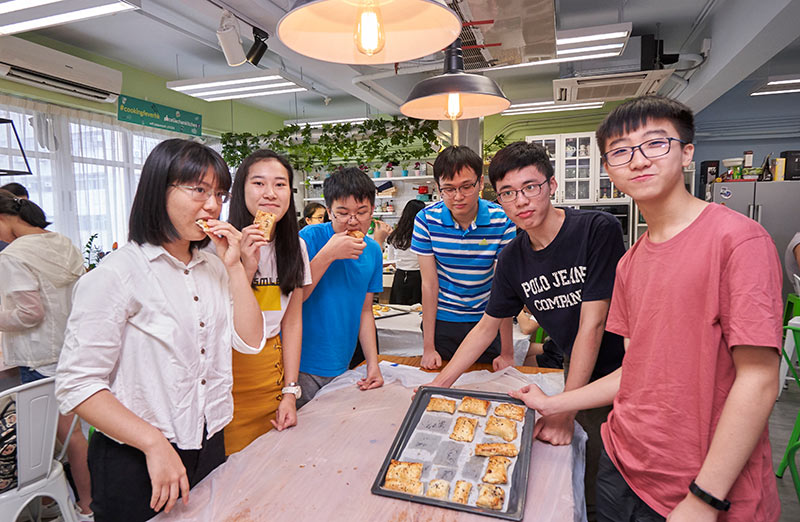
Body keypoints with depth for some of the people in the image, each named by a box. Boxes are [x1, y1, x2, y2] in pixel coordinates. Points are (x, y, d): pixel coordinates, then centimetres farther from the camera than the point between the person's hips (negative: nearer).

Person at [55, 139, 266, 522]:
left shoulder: (212, 267, 3)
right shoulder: (117, 274, -16)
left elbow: (250, 341, -2)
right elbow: (76, 385, -17)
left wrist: (234, 266, -9)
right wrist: (155, 444, -22)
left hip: (210, 446, 6)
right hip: (137, 462, -6)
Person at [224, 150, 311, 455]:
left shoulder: (294, 247, 2)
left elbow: (292, 322, 4)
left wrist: (290, 391, 1)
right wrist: (246, 269, -25)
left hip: (272, 370, 4)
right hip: (227, 371, -3)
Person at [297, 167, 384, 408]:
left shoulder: (373, 251, 3)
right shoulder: (311, 237, -13)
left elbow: (365, 311, 8)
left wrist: (373, 364, 1)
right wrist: (328, 254, -26)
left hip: (341, 368, 5)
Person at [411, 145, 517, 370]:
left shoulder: (502, 221, -15)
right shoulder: (427, 219, -12)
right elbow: (429, 283, -11)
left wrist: (507, 353, -16)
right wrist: (428, 348, -10)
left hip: (486, 320, 0)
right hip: (441, 318, 1)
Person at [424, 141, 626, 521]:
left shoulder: (598, 229, -19)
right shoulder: (512, 258, -4)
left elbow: (592, 324, -21)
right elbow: (487, 325, 6)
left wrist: (564, 412, -19)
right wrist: (441, 384, 1)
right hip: (580, 381, 4)